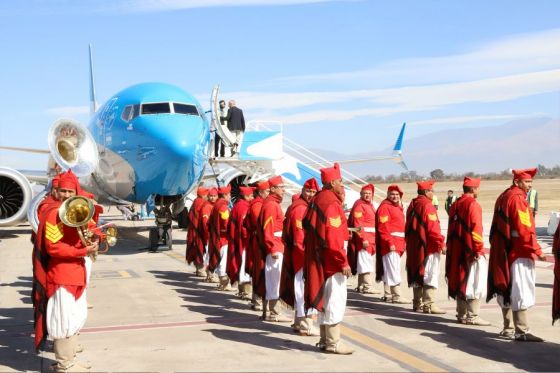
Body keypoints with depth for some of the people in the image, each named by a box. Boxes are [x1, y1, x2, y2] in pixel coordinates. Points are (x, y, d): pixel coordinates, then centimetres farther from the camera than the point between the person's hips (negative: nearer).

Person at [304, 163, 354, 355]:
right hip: (332, 260, -10)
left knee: (325, 299, 15)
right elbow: (333, 237, -23)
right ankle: (333, 342, -1)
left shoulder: (317, 200, 13)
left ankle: (324, 340, 23)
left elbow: (309, 228, 17)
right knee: (336, 299, -5)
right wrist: (344, 262, -20)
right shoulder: (331, 203, -17)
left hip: (319, 259, 10)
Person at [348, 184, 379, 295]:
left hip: (371, 238, 10)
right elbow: (358, 225, -18)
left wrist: (373, 239, 17)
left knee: (368, 262, 13)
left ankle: (361, 286, 20)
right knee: (365, 262, -9)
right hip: (363, 238, -10)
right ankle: (367, 286, -9)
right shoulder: (359, 205, -11)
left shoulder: (370, 205, 19)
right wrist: (364, 239, -24)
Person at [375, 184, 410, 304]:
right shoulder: (385, 207, -10)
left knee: (389, 269, 14)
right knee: (393, 269, -10)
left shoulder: (397, 207, 19)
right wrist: (390, 243, -23)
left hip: (398, 243, 9)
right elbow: (383, 228, -18)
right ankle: (396, 296, -10)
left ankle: (388, 295, 19)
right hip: (390, 243, -9)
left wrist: (402, 242, 17)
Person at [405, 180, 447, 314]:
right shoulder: (427, 205, -14)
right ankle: (428, 304, -6)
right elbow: (433, 228, -20)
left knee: (417, 274, 14)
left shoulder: (412, 205, 14)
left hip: (414, 247, 9)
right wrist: (441, 244, -15)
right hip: (428, 247, -9)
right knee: (429, 275, -5)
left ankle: (417, 303, 20)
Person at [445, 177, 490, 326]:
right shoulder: (473, 204, -13)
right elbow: (476, 229, -19)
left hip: (457, 251, 8)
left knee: (460, 282, 13)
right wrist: (478, 249, -16)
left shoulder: (455, 205, 13)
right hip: (471, 252, -8)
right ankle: (472, 316, -3)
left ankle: (461, 314, 18)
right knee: (474, 283, -3)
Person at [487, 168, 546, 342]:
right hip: (519, 254, -10)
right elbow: (525, 229, -21)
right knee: (520, 293, -7)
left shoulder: (503, 197, 15)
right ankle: (521, 331, -6)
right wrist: (537, 250, -18)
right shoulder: (517, 198, -14)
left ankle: (508, 329, 21)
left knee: (507, 291, 13)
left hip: (504, 254, 10)